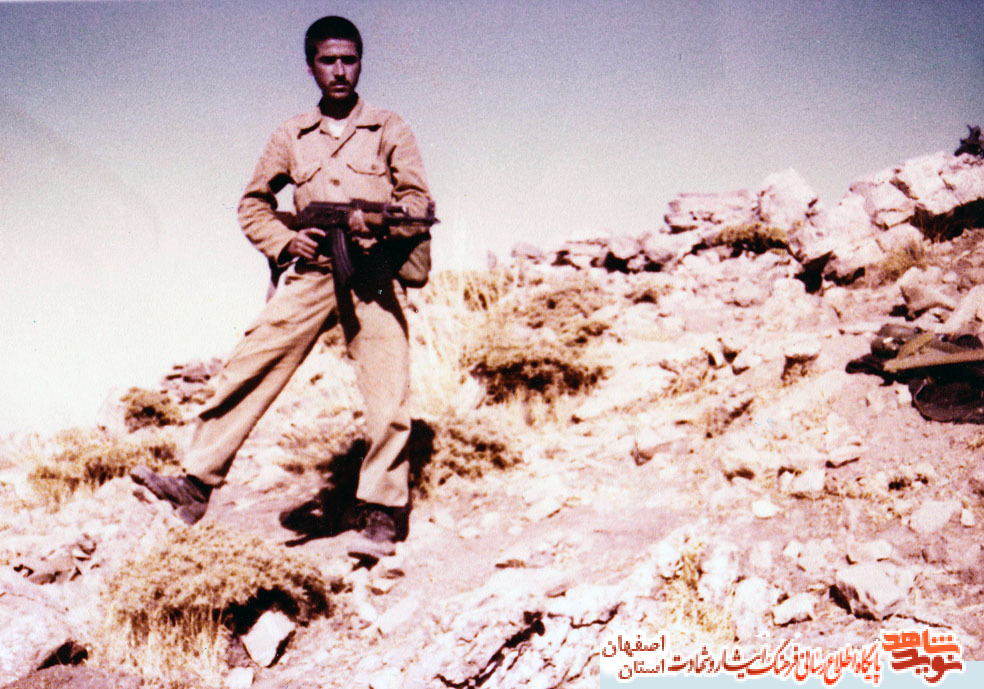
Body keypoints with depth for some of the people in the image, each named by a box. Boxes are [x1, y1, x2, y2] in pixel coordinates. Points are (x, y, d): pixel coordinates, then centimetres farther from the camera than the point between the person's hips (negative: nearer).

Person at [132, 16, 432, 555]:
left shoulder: (389, 130, 11)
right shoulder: (290, 136, 16)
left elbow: (418, 202, 5)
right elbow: (253, 206, 19)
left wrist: (375, 219, -15)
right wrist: (286, 242, 0)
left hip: (374, 278, -1)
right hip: (310, 273, 2)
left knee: (388, 399, -7)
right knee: (249, 367, -10)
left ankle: (379, 511, 6)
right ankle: (197, 481, -6)